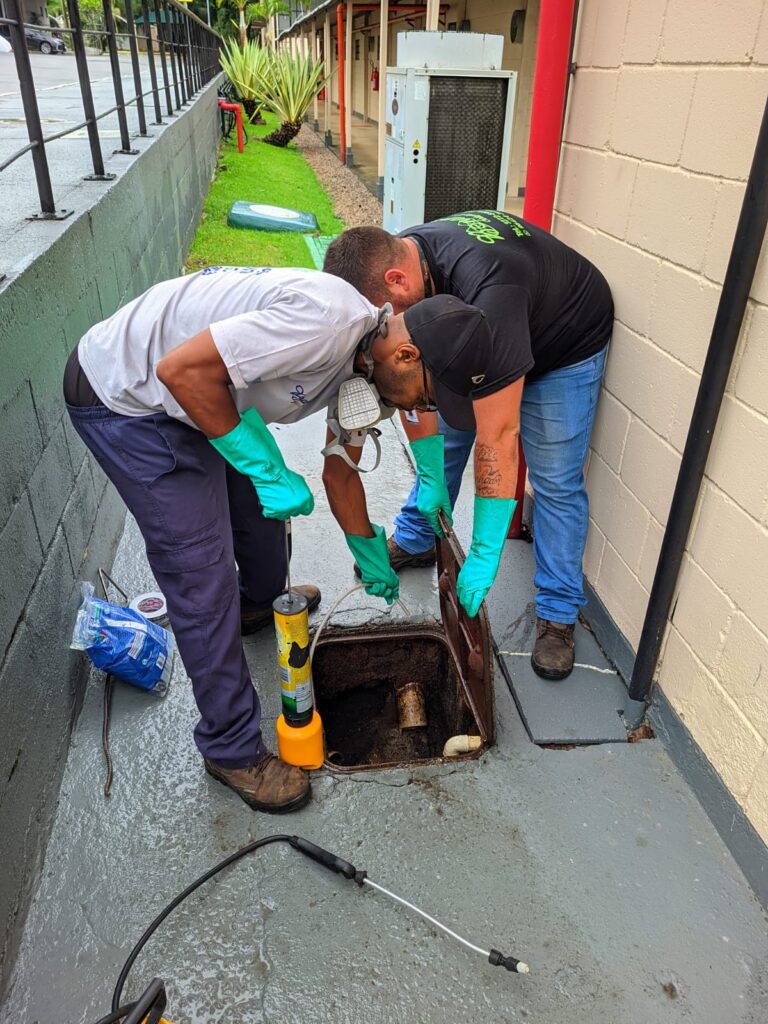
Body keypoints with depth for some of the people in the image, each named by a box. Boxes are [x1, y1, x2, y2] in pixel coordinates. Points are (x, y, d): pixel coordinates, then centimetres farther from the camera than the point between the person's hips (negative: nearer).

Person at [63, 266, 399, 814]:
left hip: (198, 397, 9)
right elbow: (181, 368, -31)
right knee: (202, 576, -8)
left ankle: (261, 602, 56)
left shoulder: (362, 359, 1)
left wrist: (369, 551, 23)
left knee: (261, 502, 23)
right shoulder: (326, 320, -31)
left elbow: (340, 467, 14)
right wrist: (268, 467, -24)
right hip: (124, 398, -9)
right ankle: (233, 748, 9)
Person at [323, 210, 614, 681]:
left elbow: (497, 440, -43)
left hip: (567, 345, -6)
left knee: (555, 480, -8)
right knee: (445, 432, 10)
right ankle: (416, 540, 32)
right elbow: (413, 386, -12)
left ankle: (558, 613, 7)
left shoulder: (485, 292, -44)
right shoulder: (396, 258, -21)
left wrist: (484, 557, -37)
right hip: (482, 344, 7)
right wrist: (431, 477, -11)